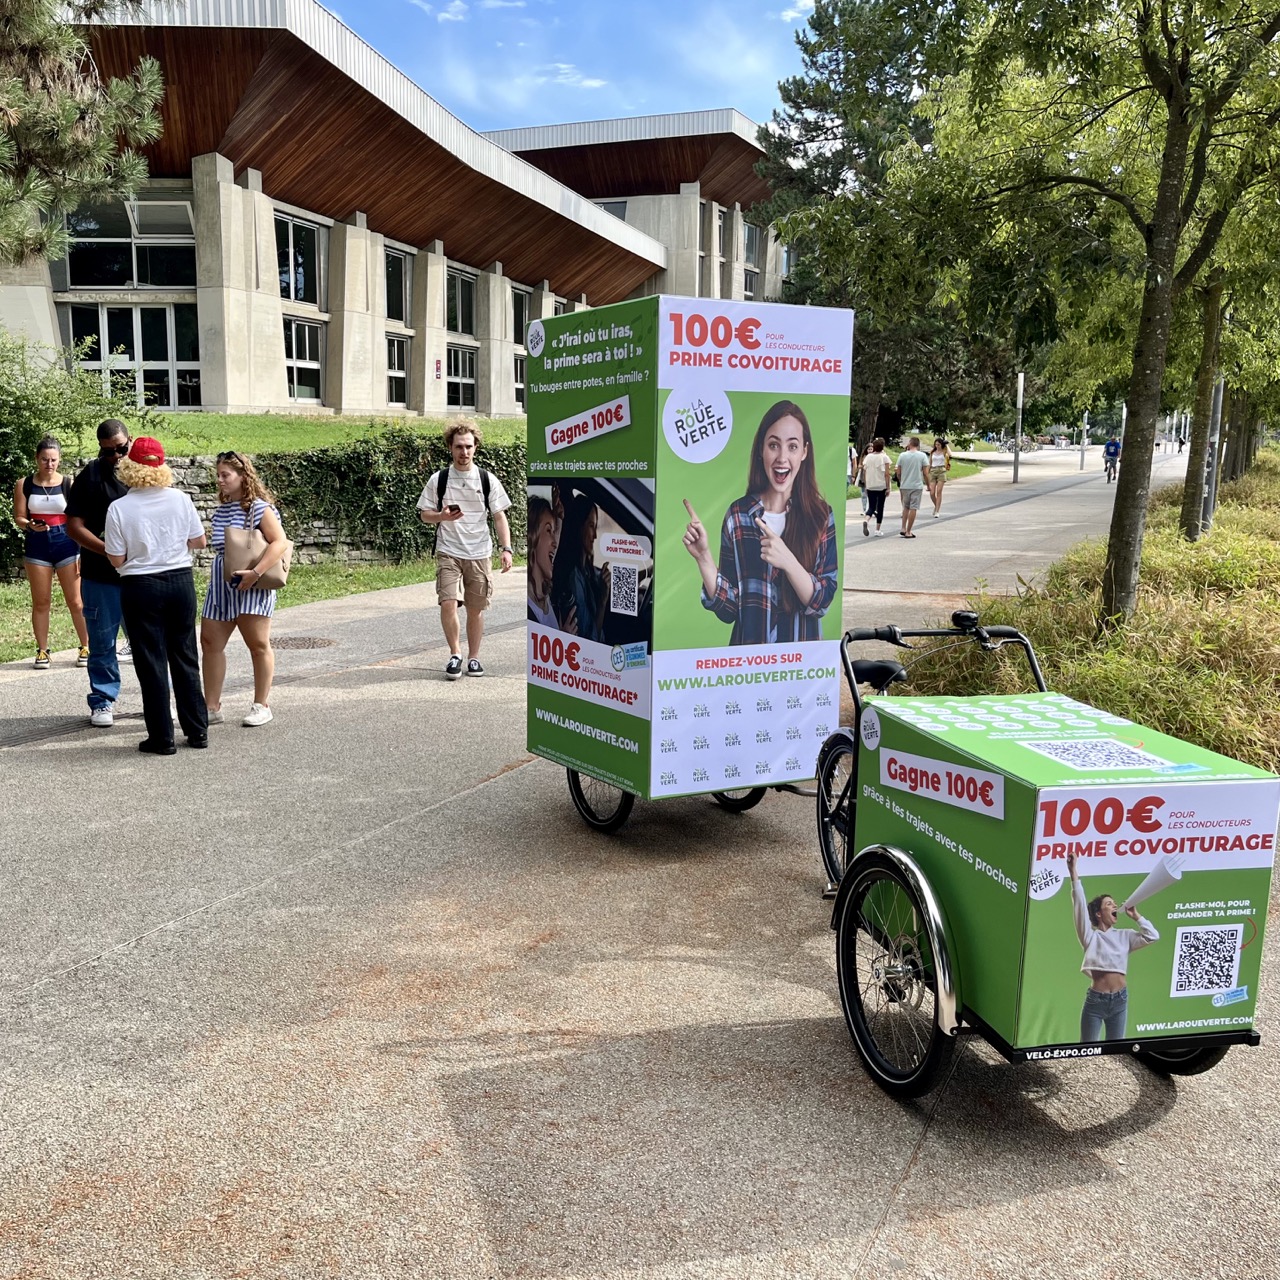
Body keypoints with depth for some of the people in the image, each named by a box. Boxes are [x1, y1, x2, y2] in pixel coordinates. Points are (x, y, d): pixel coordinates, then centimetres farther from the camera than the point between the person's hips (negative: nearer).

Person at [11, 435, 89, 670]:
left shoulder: (69, 484, -2)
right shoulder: (24, 485, 2)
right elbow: (18, 518, 3)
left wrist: (84, 552, -2)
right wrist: (30, 525, -20)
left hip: (66, 545, -1)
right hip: (37, 546, 1)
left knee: (75, 600, 0)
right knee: (41, 602, 6)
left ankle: (86, 647, 10)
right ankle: (42, 651, 14)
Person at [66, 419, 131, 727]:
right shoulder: (89, 477, -2)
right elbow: (74, 526, -4)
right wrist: (109, 550, -17)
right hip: (102, 578, -1)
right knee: (103, 643, 7)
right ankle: (103, 702, 19)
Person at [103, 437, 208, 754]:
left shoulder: (119, 508, -10)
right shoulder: (180, 499, -3)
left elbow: (117, 559, -7)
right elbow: (199, 541, 4)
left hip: (141, 588, -3)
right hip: (181, 582, 3)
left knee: (151, 662, 5)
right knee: (185, 657, 13)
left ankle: (162, 737, 8)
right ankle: (197, 730, 18)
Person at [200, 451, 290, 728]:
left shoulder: (259, 508, -10)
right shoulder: (220, 510, 13)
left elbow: (280, 542, -20)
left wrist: (256, 572, -27)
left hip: (250, 587, -8)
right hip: (220, 585, 8)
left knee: (258, 644, 1)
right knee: (210, 642, 4)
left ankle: (261, 706, 12)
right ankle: (211, 707, 10)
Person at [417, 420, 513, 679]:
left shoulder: (488, 481, 3)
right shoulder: (438, 480, 2)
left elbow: (499, 517, 4)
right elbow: (425, 515, 7)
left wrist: (506, 548, -6)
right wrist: (442, 516, -14)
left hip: (480, 554, 1)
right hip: (449, 553, -1)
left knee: (476, 609, 6)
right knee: (448, 604, -14)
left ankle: (474, 657, 22)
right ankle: (455, 654, 5)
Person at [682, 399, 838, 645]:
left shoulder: (823, 515, -6)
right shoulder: (737, 514, -5)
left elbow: (824, 601, -11)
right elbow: (728, 609, -5)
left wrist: (788, 562, -24)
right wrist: (704, 558, -18)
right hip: (747, 653, 1)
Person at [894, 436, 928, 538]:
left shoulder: (902, 455, 0)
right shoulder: (922, 456, -3)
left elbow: (898, 473, 3)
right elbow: (925, 472, -5)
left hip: (904, 486, 2)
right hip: (917, 486, -2)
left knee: (906, 507, 18)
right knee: (913, 508, 2)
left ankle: (903, 528, 12)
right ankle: (908, 532, 1)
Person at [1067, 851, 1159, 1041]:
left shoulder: (1124, 936, 12)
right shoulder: (1090, 936, -2)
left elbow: (1152, 936, 8)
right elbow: (1079, 904, -12)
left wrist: (1135, 916, 6)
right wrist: (1074, 872, -18)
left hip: (1120, 999, 5)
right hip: (1095, 1000, -4)